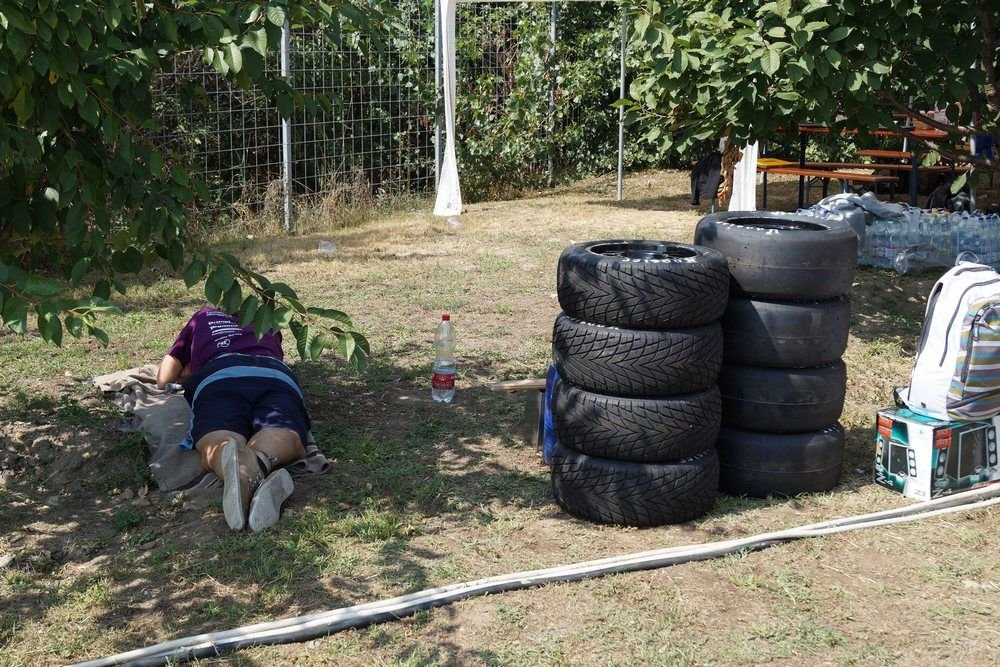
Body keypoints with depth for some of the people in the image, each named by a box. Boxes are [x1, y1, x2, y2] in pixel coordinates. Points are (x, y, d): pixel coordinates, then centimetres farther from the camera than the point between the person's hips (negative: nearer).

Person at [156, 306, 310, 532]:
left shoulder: (202, 317, 39)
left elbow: (164, 380, 39)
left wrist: (190, 372, 60)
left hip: (217, 377, -1)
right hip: (279, 376, 1)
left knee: (216, 444, -25)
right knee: (281, 436, -24)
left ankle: (239, 465, -62)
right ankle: (262, 462, -60)